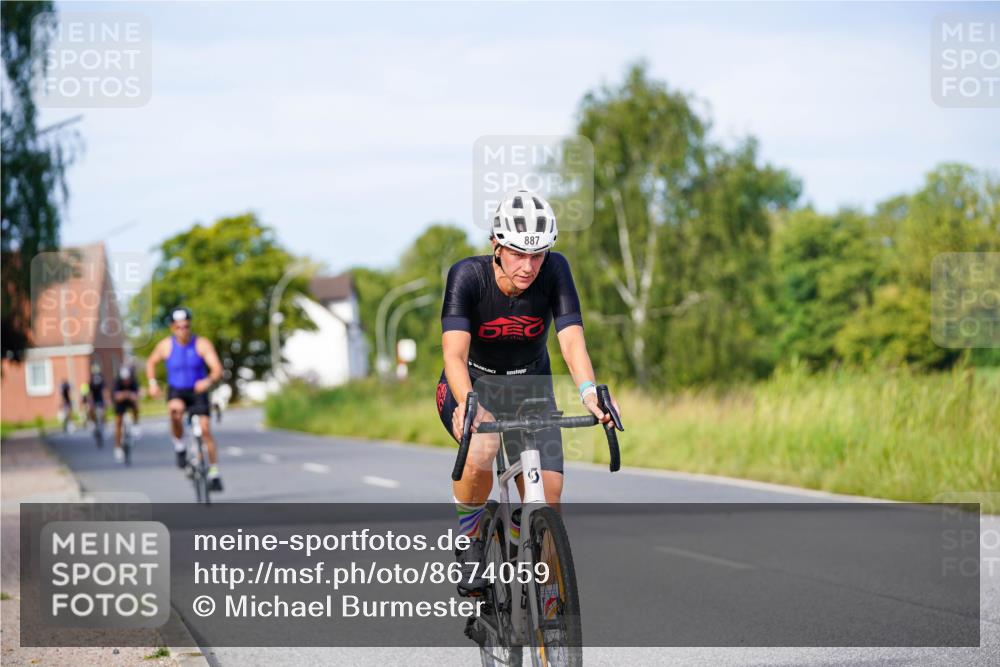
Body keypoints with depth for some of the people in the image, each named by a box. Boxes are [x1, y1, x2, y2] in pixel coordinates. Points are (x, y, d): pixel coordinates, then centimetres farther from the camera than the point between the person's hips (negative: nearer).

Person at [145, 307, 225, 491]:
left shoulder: (202, 344, -15)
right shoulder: (165, 346, -9)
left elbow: (217, 368, -24)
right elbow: (151, 362, 11)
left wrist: (209, 381, -45)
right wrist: (152, 382, -5)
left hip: (198, 391, 0)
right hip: (176, 391, 0)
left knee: (205, 429, -12)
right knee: (176, 408, -36)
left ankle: (214, 472, 3)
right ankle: (179, 446, -12)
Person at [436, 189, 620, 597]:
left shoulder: (555, 270, -21)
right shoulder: (468, 275, -26)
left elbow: (571, 339, -31)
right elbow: (454, 352, -36)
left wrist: (589, 391, -51)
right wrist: (467, 404, -56)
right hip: (472, 384, -2)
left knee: (547, 501, -13)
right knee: (480, 449, -36)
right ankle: (469, 545, -12)